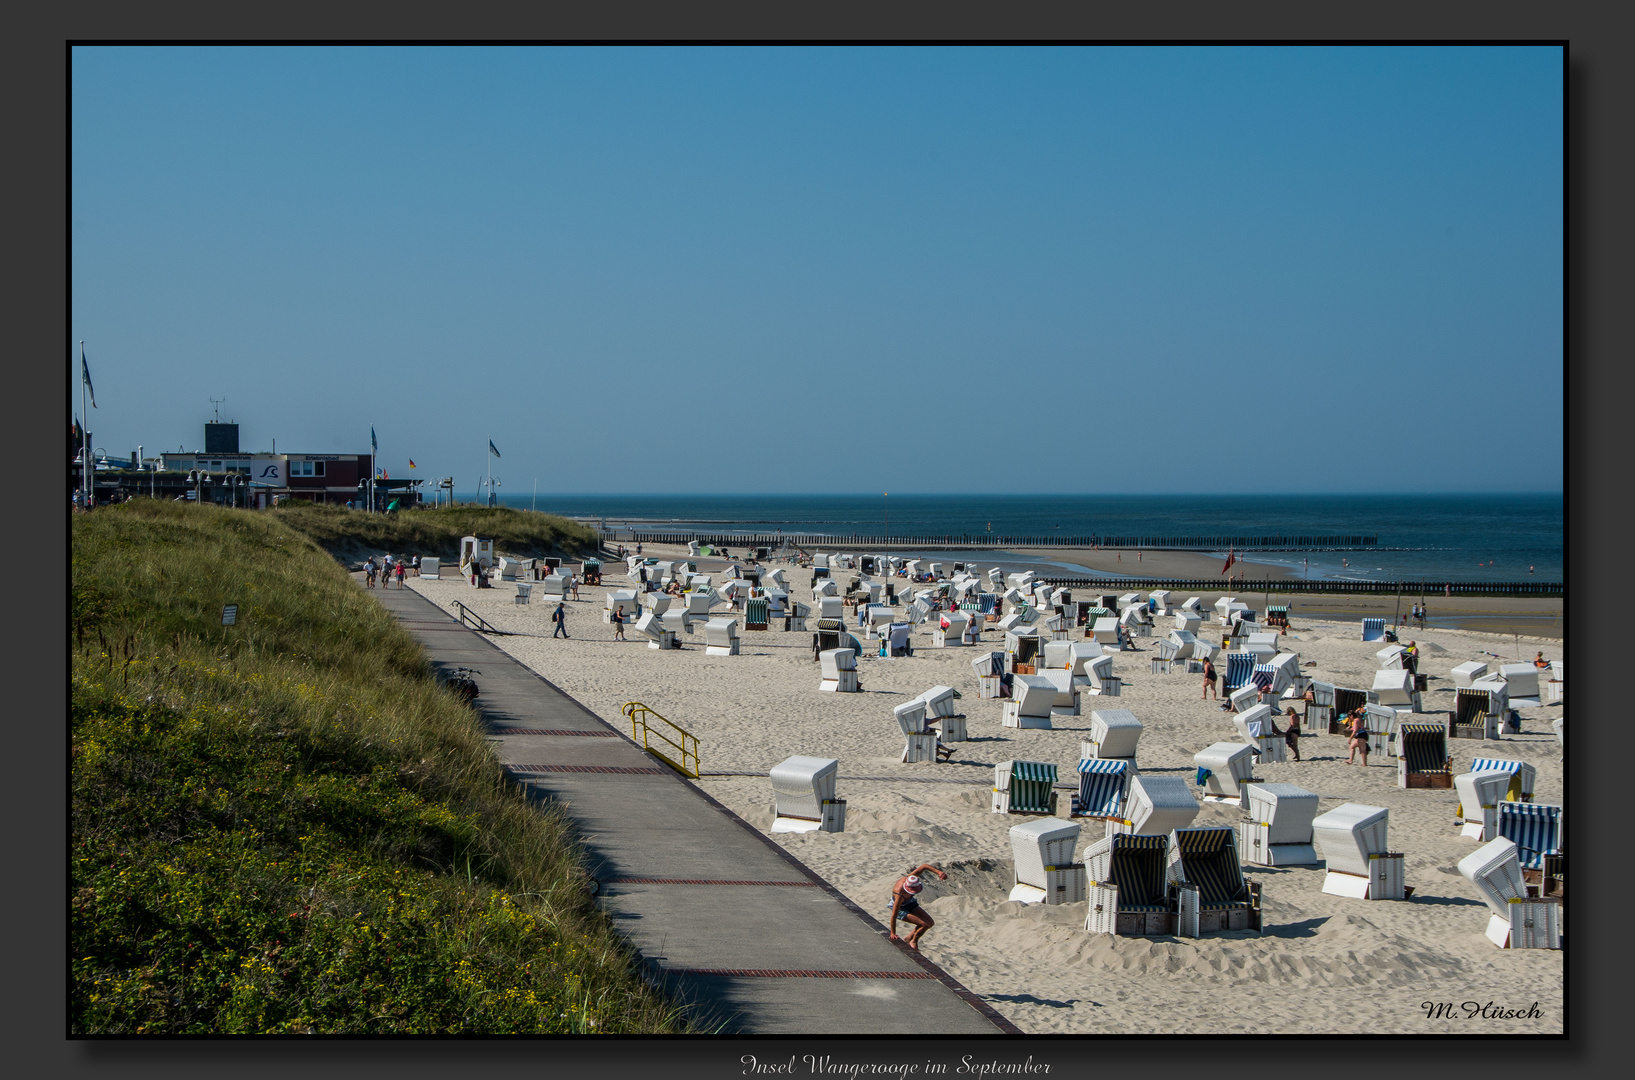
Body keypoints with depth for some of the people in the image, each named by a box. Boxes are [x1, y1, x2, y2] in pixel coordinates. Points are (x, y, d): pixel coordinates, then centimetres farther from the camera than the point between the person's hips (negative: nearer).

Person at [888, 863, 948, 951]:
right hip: (900, 909, -8)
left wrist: (938, 872, -35)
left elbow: (924, 866, -21)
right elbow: (894, 916, -34)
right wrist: (893, 933, -25)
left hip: (910, 903, 8)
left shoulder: (909, 878, -29)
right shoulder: (899, 896, -43)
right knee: (925, 924, -19)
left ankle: (908, 938, 25)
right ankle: (913, 942, 9)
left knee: (931, 923, 9)